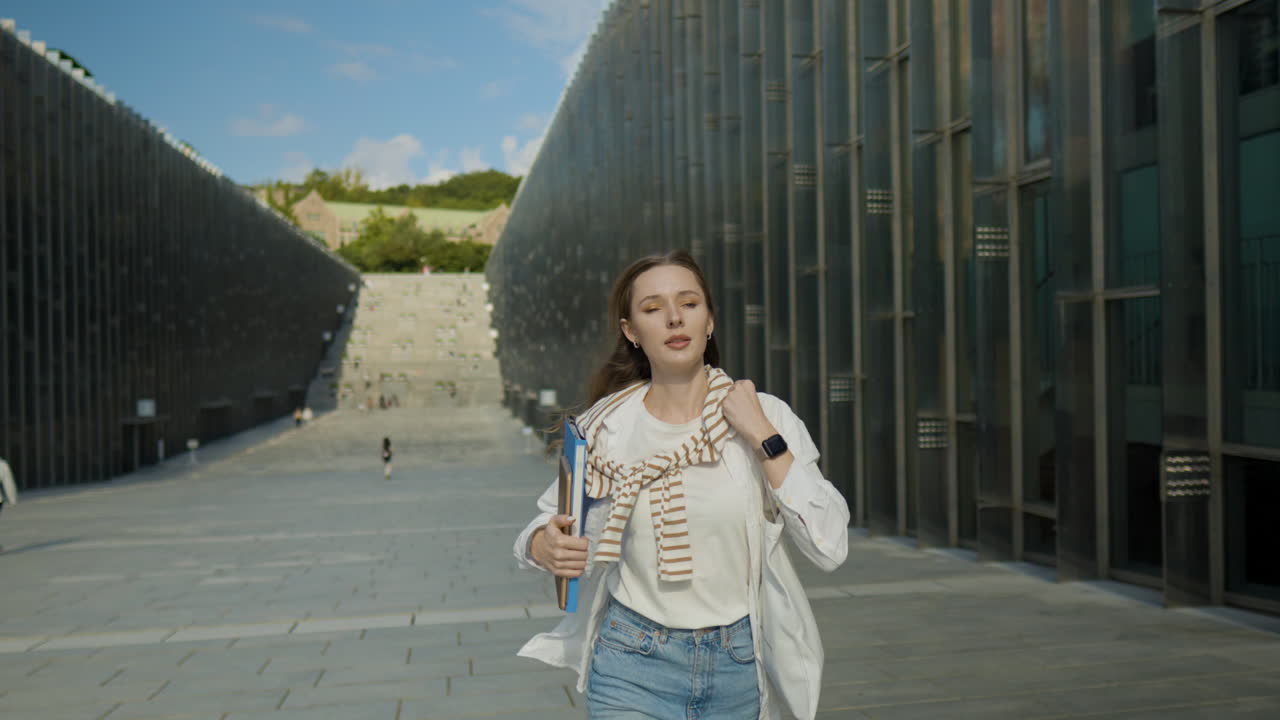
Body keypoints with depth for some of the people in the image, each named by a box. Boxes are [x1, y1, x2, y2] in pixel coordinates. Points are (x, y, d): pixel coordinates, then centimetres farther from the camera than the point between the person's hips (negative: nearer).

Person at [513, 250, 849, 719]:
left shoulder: (767, 416, -6)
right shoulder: (605, 429, -4)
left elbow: (829, 548, -13)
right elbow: (549, 518, 11)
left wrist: (763, 436, -16)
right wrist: (542, 545, -11)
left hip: (739, 666, 1)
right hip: (635, 671, 0)